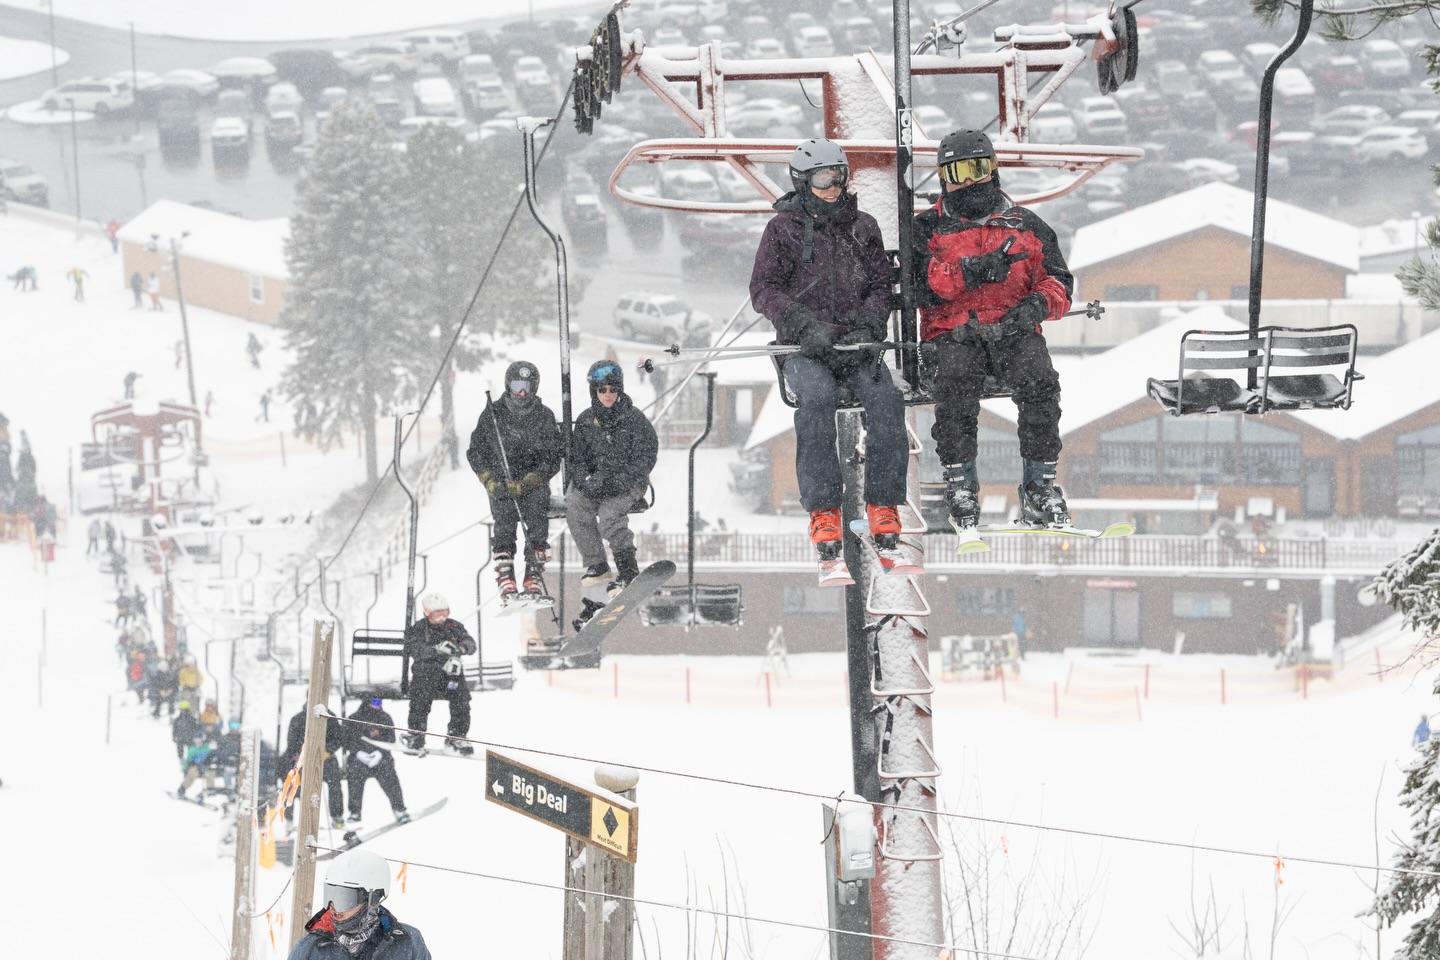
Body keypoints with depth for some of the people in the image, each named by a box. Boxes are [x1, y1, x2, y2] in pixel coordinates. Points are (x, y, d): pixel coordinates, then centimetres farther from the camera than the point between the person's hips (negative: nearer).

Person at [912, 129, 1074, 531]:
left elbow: (1057, 280, 12)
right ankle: (960, 482, -25)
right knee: (955, 381, -34)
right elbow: (922, 283, -3)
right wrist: (973, 270, -17)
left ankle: (1040, 485, -25)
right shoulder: (928, 228, 15)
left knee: (1039, 381, -30)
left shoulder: (1027, 225, 19)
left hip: (1013, 331, 1)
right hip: (953, 333, -1)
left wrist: (1039, 303, -11)